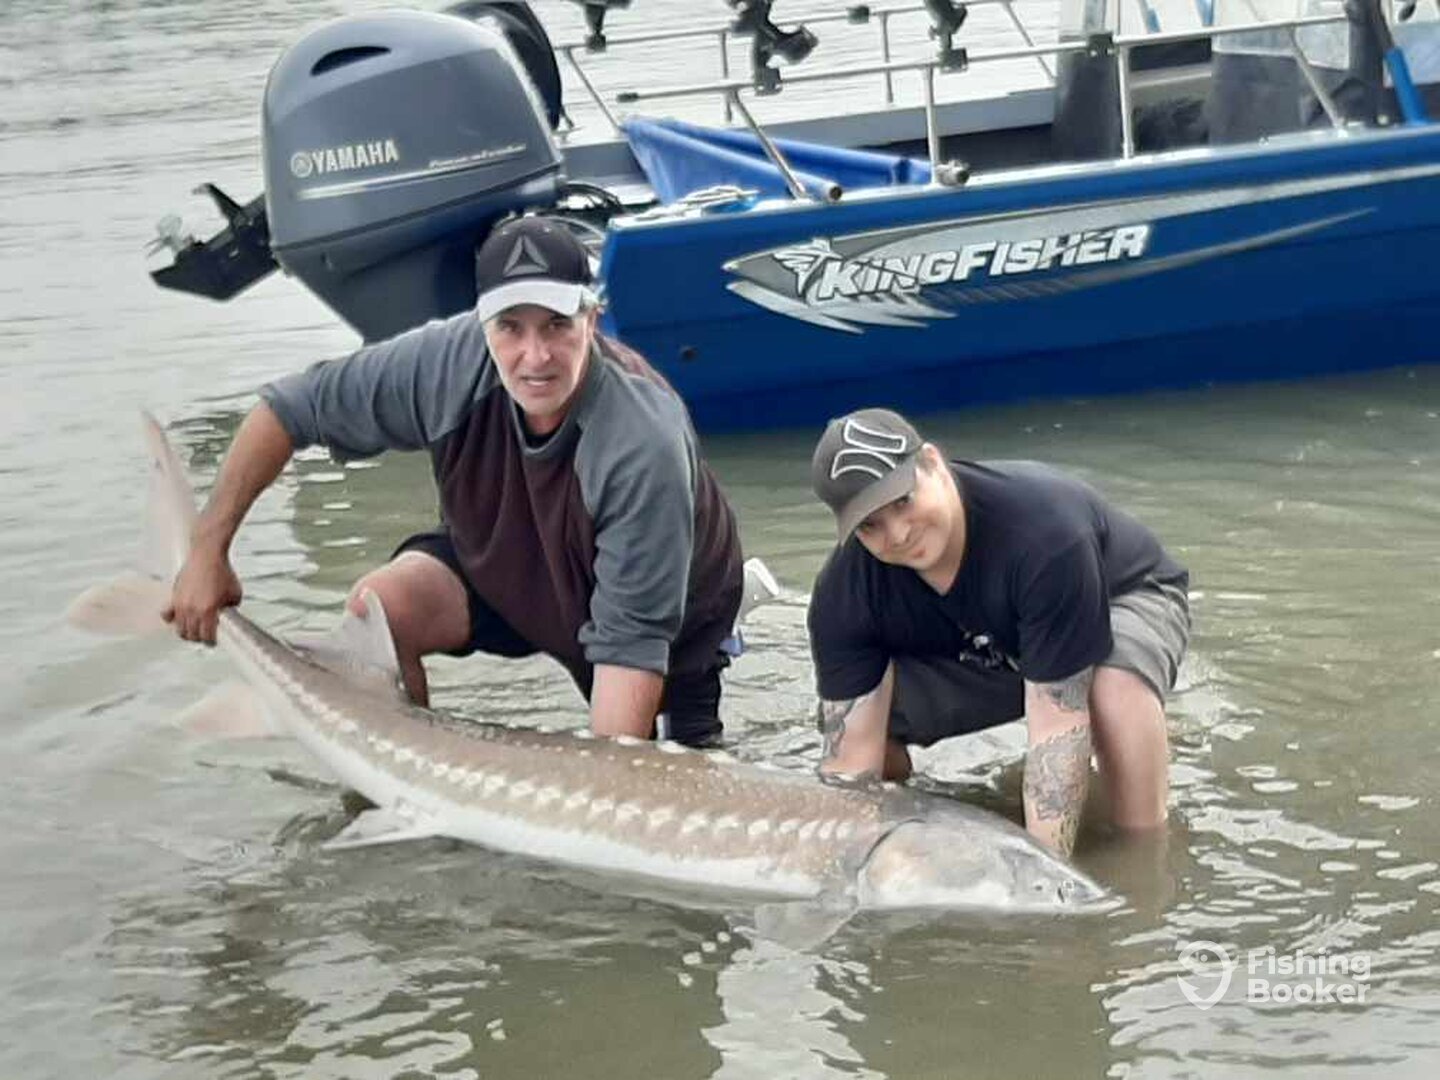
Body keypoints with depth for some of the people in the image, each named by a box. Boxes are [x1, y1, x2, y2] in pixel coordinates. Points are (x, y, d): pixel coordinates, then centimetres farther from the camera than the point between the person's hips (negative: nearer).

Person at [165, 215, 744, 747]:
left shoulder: (645, 445, -40)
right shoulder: (451, 360, -29)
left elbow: (629, 641, -37)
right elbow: (287, 409, -16)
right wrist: (208, 550, -18)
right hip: (502, 561, 3)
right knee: (374, 611, -23)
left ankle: (695, 682, 19)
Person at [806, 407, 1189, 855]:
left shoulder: (1043, 528, -42)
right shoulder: (842, 595, -27)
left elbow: (1058, 719, -42)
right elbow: (851, 763, -28)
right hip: (984, 648, 4)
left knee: (1119, 684, -41)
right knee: (857, 715, -18)